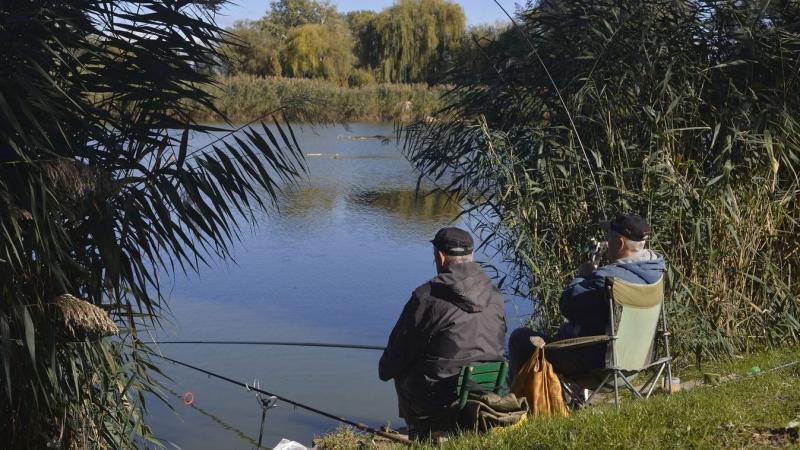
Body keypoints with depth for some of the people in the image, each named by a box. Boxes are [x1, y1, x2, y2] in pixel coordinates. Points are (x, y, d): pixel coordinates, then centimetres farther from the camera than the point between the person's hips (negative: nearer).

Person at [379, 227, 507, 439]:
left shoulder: (427, 296, -13)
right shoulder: (495, 296, 3)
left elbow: (400, 348, -4)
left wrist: (385, 369, 18)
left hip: (438, 400, -5)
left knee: (403, 375, 23)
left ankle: (420, 434, 25)